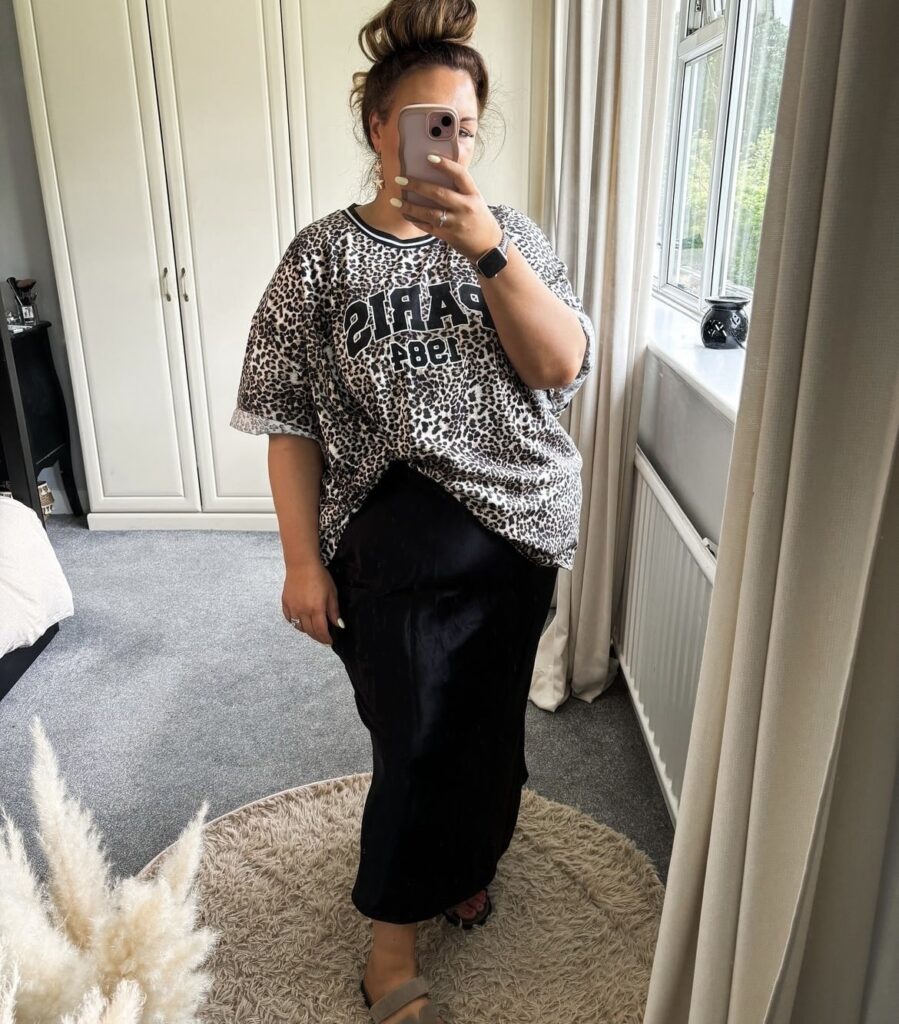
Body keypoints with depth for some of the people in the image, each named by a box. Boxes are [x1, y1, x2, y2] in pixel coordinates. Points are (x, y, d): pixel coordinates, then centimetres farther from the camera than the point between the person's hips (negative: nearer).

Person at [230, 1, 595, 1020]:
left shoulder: (511, 234, 3)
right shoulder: (322, 255, -3)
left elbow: (563, 367, -11)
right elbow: (291, 423, -4)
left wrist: (484, 248, -23)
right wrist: (303, 562, -7)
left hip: (518, 530, 3)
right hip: (390, 545, -2)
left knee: (489, 721, 18)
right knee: (410, 739, 5)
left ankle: (467, 860, 48)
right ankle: (394, 926, 32)